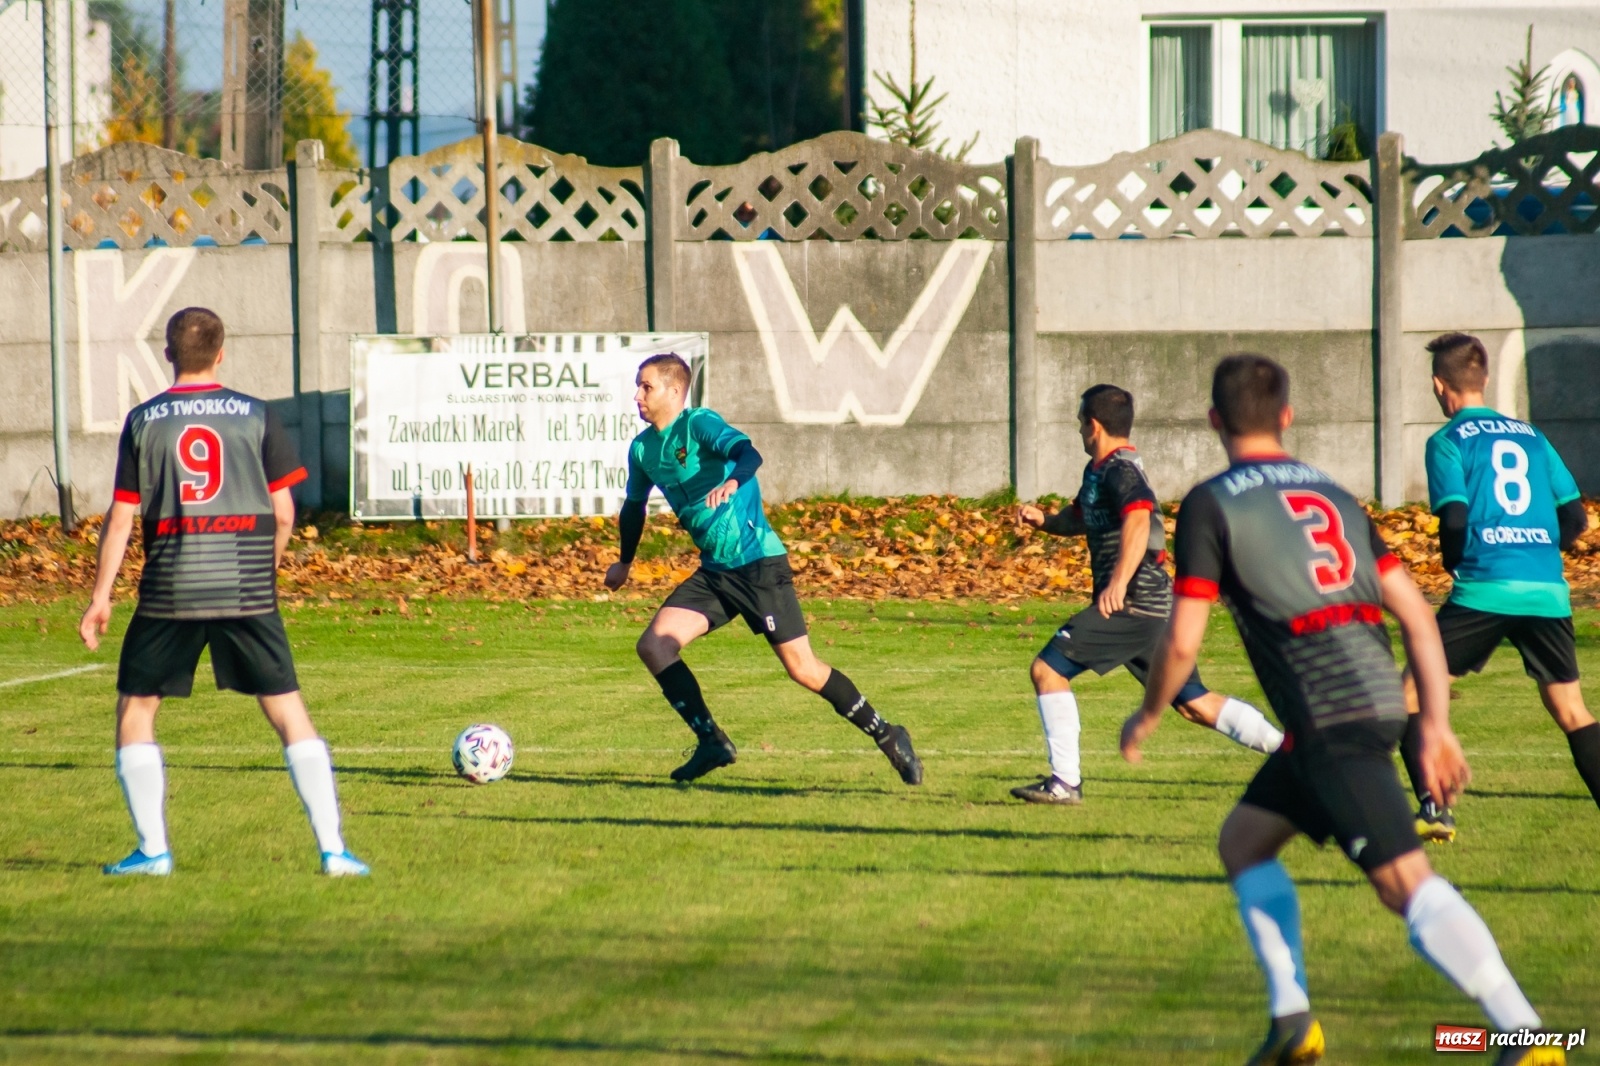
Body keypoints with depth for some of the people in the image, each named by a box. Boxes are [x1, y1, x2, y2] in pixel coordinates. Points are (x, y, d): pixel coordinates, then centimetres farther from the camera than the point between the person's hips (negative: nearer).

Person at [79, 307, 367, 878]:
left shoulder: (143, 421, 2)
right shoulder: (256, 416, 2)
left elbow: (121, 516, 1)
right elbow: (282, 512, 1)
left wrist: (101, 596, 6)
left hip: (169, 591, -1)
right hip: (247, 589, 1)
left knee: (135, 710, 14)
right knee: (288, 711, 5)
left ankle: (153, 848, 8)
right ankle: (333, 848, -1)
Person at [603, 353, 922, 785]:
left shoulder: (699, 424, -12)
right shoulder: (642, 449, 10)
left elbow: (748, 453, -30)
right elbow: (634, 506, 28)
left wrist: (733, 481, -52)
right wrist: (625, 562, 40)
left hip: (758, 564, -7)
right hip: (714, 572, 7)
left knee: (802, 668, -7)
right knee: (653, 644, -9)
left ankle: (887, 737, 8)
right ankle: (712, 742, -5)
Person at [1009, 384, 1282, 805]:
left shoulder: (1120, 470, -11)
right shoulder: (1098, 470, 19)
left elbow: (1138, 520, -29)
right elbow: (1080, 519, 33)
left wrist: (1119, 582, -42)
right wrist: (1043, 520, 11)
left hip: (1132, 602, -10)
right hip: (1155, 603, 10)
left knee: (1047, 669, -9)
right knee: (1193, 702, 13)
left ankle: (1065, 782, -8)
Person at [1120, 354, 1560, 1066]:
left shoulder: (1210, 505, 2)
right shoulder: (1331, 494, 22)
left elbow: (1182, 642, -3)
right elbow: (1416, 614, 16)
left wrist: (1146, 718, 15)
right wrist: (1436, 725, 17)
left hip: (1328, 708, -8)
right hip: (1380, 693, 8)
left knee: (1405, 881, -15)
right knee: (1243, 840, 22)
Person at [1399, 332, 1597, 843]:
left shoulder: (1448, 441, 3)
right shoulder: (1530, 436, 17)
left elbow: (1454, 519, -8)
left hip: (1484, 590, -5)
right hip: (1547, 591, 5)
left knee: (1413, 691, 6)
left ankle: (1433, 809, -7)